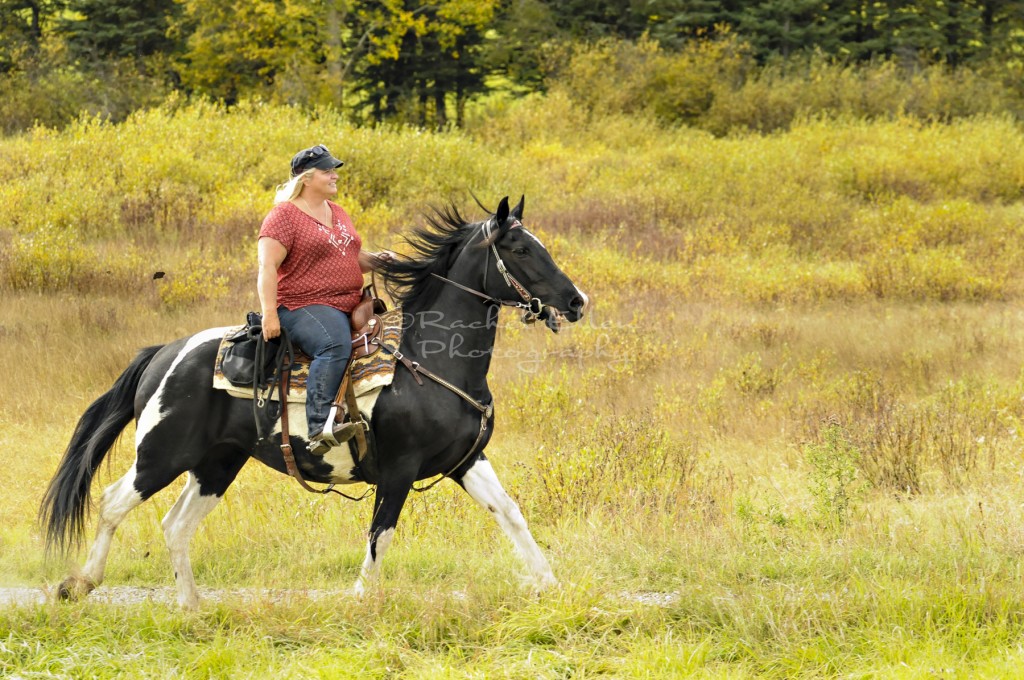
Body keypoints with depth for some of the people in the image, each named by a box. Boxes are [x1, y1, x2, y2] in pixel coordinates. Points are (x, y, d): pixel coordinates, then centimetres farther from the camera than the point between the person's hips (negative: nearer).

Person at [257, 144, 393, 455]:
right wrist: (269, 314, -24)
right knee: (336, 344, -37)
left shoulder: (337, 213, 20)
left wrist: (377, 260, 6)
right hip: (303, 308, -9)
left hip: (349, 306, 9)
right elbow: (267, 266, -14)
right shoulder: (284, 216, -5)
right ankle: (319, 429, -46)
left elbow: (354, 257, 29)